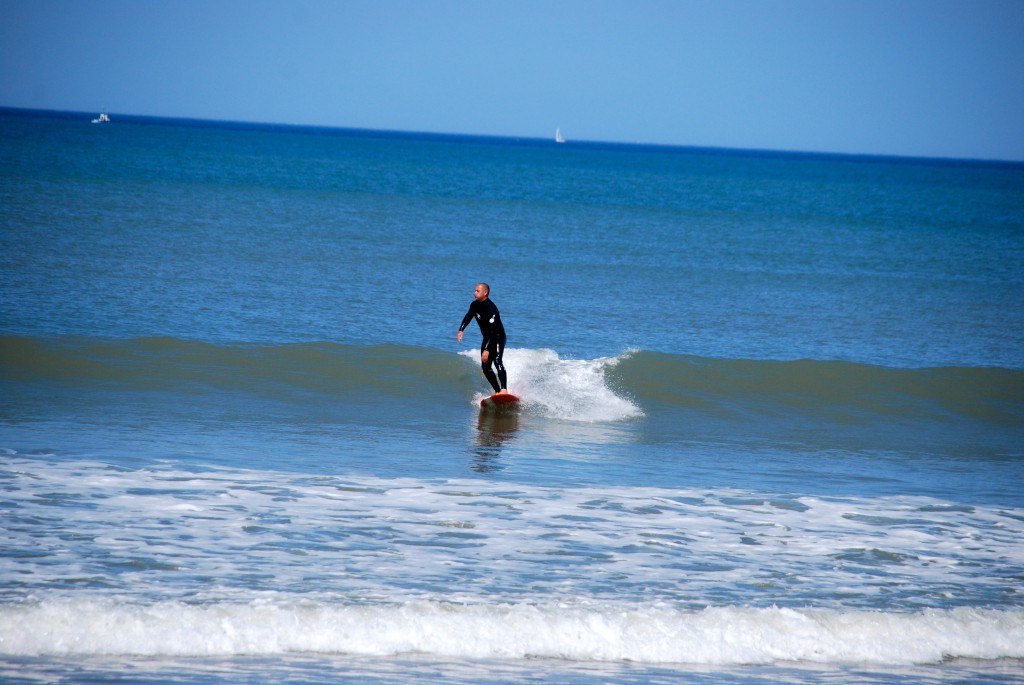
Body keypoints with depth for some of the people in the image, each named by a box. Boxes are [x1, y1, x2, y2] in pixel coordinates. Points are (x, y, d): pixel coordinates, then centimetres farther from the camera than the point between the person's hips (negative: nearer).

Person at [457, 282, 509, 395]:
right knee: (485, 367, 3)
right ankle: (497, 391, 9)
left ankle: (504, 390, -41)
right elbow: (468, 317, 22)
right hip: (487, 338, 9)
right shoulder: (475, 305, -1)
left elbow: (493, 331, -34)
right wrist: (461, 330, 7)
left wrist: (487, 350, -40)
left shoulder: (491, 309, -28)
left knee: (497, 361, -28)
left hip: (498, 337, -9)